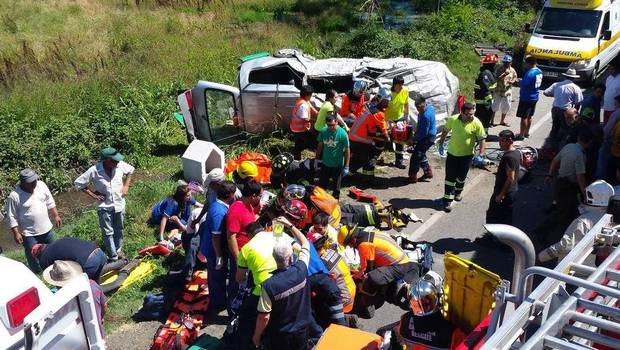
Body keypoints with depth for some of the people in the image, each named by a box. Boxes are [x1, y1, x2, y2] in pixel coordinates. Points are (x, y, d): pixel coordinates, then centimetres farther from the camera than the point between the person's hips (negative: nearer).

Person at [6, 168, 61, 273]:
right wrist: (16, 233, -13)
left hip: (47, 228, 5)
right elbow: (12, 217, -14)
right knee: (33, 255, 9)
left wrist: (56, 216, 6)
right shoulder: (14, 196, -22)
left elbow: (50, 202, 5)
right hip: (29, 234, -5)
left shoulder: (41, 185, -9)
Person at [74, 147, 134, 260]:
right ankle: (113, 257, 15)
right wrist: (92, 194, -13)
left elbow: (130, 170, 7)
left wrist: (126, 186, -1)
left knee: (118, 230, 20)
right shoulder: (94, 170, -23)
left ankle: (118, 250, 40)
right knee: (108, 232, 4)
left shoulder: (120, 165, -15)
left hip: (119, 204, 3)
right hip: (104, 206, -3)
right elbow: (78, 183, -11)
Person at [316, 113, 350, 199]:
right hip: (325, 163, 3)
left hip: (337, 165, -3)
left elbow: (347, 150, -12)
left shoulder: (342, 133, -17)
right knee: (322, 185, 17)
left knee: (336, 188, 12)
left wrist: (346, 166, -12)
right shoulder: (323, 131, -7)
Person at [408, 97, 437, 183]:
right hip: (429, 135, 10)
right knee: (421, 154, 23)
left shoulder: (426, 116, -31)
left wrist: (413, 140, -15)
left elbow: (424, 133, -25)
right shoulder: (429, 106, 1)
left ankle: (412, 177, 6)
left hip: (428, 138, -10)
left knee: (416, 156, -3)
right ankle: (428, 172, 33)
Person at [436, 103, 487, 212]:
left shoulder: (476, 123, -18)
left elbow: (482, 140, -12)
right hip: (452, 153, 1)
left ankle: (458, 193, 44)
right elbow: (445, 131, 6)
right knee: (450, 177, 1)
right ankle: (447, 200, 6)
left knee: (461, 177, 16)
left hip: (467, 155, -1)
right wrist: (441, 144, 9)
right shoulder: (453, 119, -13)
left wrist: (481, 155, -19)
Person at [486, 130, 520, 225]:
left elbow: (510, 178, -26)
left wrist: (501, 194, -21)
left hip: (505, 193, -10)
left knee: (492, 217, 1)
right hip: (512, 190, 10)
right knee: (507, 218, 19)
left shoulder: (508, 157, -25)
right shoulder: (517, 152, 5)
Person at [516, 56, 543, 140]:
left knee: (523, 117, 0)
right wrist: (522, 81, 8)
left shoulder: (530, 73, -23)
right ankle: (526, 133, 28)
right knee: (529, 116, 18)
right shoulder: (539, 71, 6)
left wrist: (519, 81, -4)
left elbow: (523, 85, -26)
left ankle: (521, 135, 6)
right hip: (534, 97, 9)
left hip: (526, 98, -9)